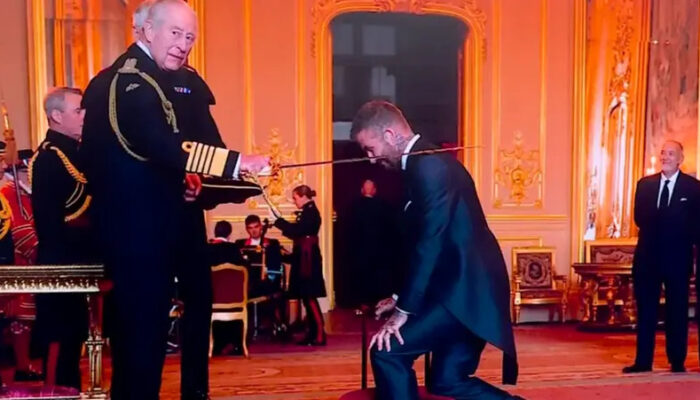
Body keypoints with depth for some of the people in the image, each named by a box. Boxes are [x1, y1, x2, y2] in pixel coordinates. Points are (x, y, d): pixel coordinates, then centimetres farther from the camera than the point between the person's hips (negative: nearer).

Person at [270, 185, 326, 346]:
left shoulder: (310, 212, -13)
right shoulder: (308, 212, 16)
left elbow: (296, 231, -22)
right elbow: (298, 233, 16)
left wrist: (278, 219, -17)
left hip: (308, 259, -10)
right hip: (305, 258, 10)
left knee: (309, 297, -9)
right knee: (308, 298, 11)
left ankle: (320, 336, -8)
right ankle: (313, 334, 15)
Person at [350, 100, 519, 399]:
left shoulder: (428, 165, -18)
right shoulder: (426, 163, 14)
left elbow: (430, 243, -22)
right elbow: (423, 239, 18)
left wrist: (403, 310, -17)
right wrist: (403, 297, 17)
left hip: (466, 289, -10)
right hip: (463, 287, 10)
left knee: (387, 352, -9)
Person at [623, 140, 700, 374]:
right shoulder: (645, 184, 8)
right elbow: (639, 217, 6)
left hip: (678, 257, -3)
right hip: (648, 255, 3)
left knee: (677, 311, 6)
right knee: (645, 310, 6)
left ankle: (677, 362, 17)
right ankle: (643, 361, 12)